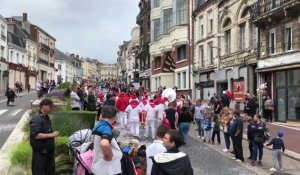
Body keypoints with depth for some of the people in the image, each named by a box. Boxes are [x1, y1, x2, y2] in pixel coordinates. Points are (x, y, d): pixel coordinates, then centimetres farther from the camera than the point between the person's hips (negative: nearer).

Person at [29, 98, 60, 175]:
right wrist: (51, 135, -26)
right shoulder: (36, 119, -18)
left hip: (48, 150, 9)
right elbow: (35, 135, -27)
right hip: (39, 151, -9)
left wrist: (53, 134, 9)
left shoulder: (46, 117, 10)